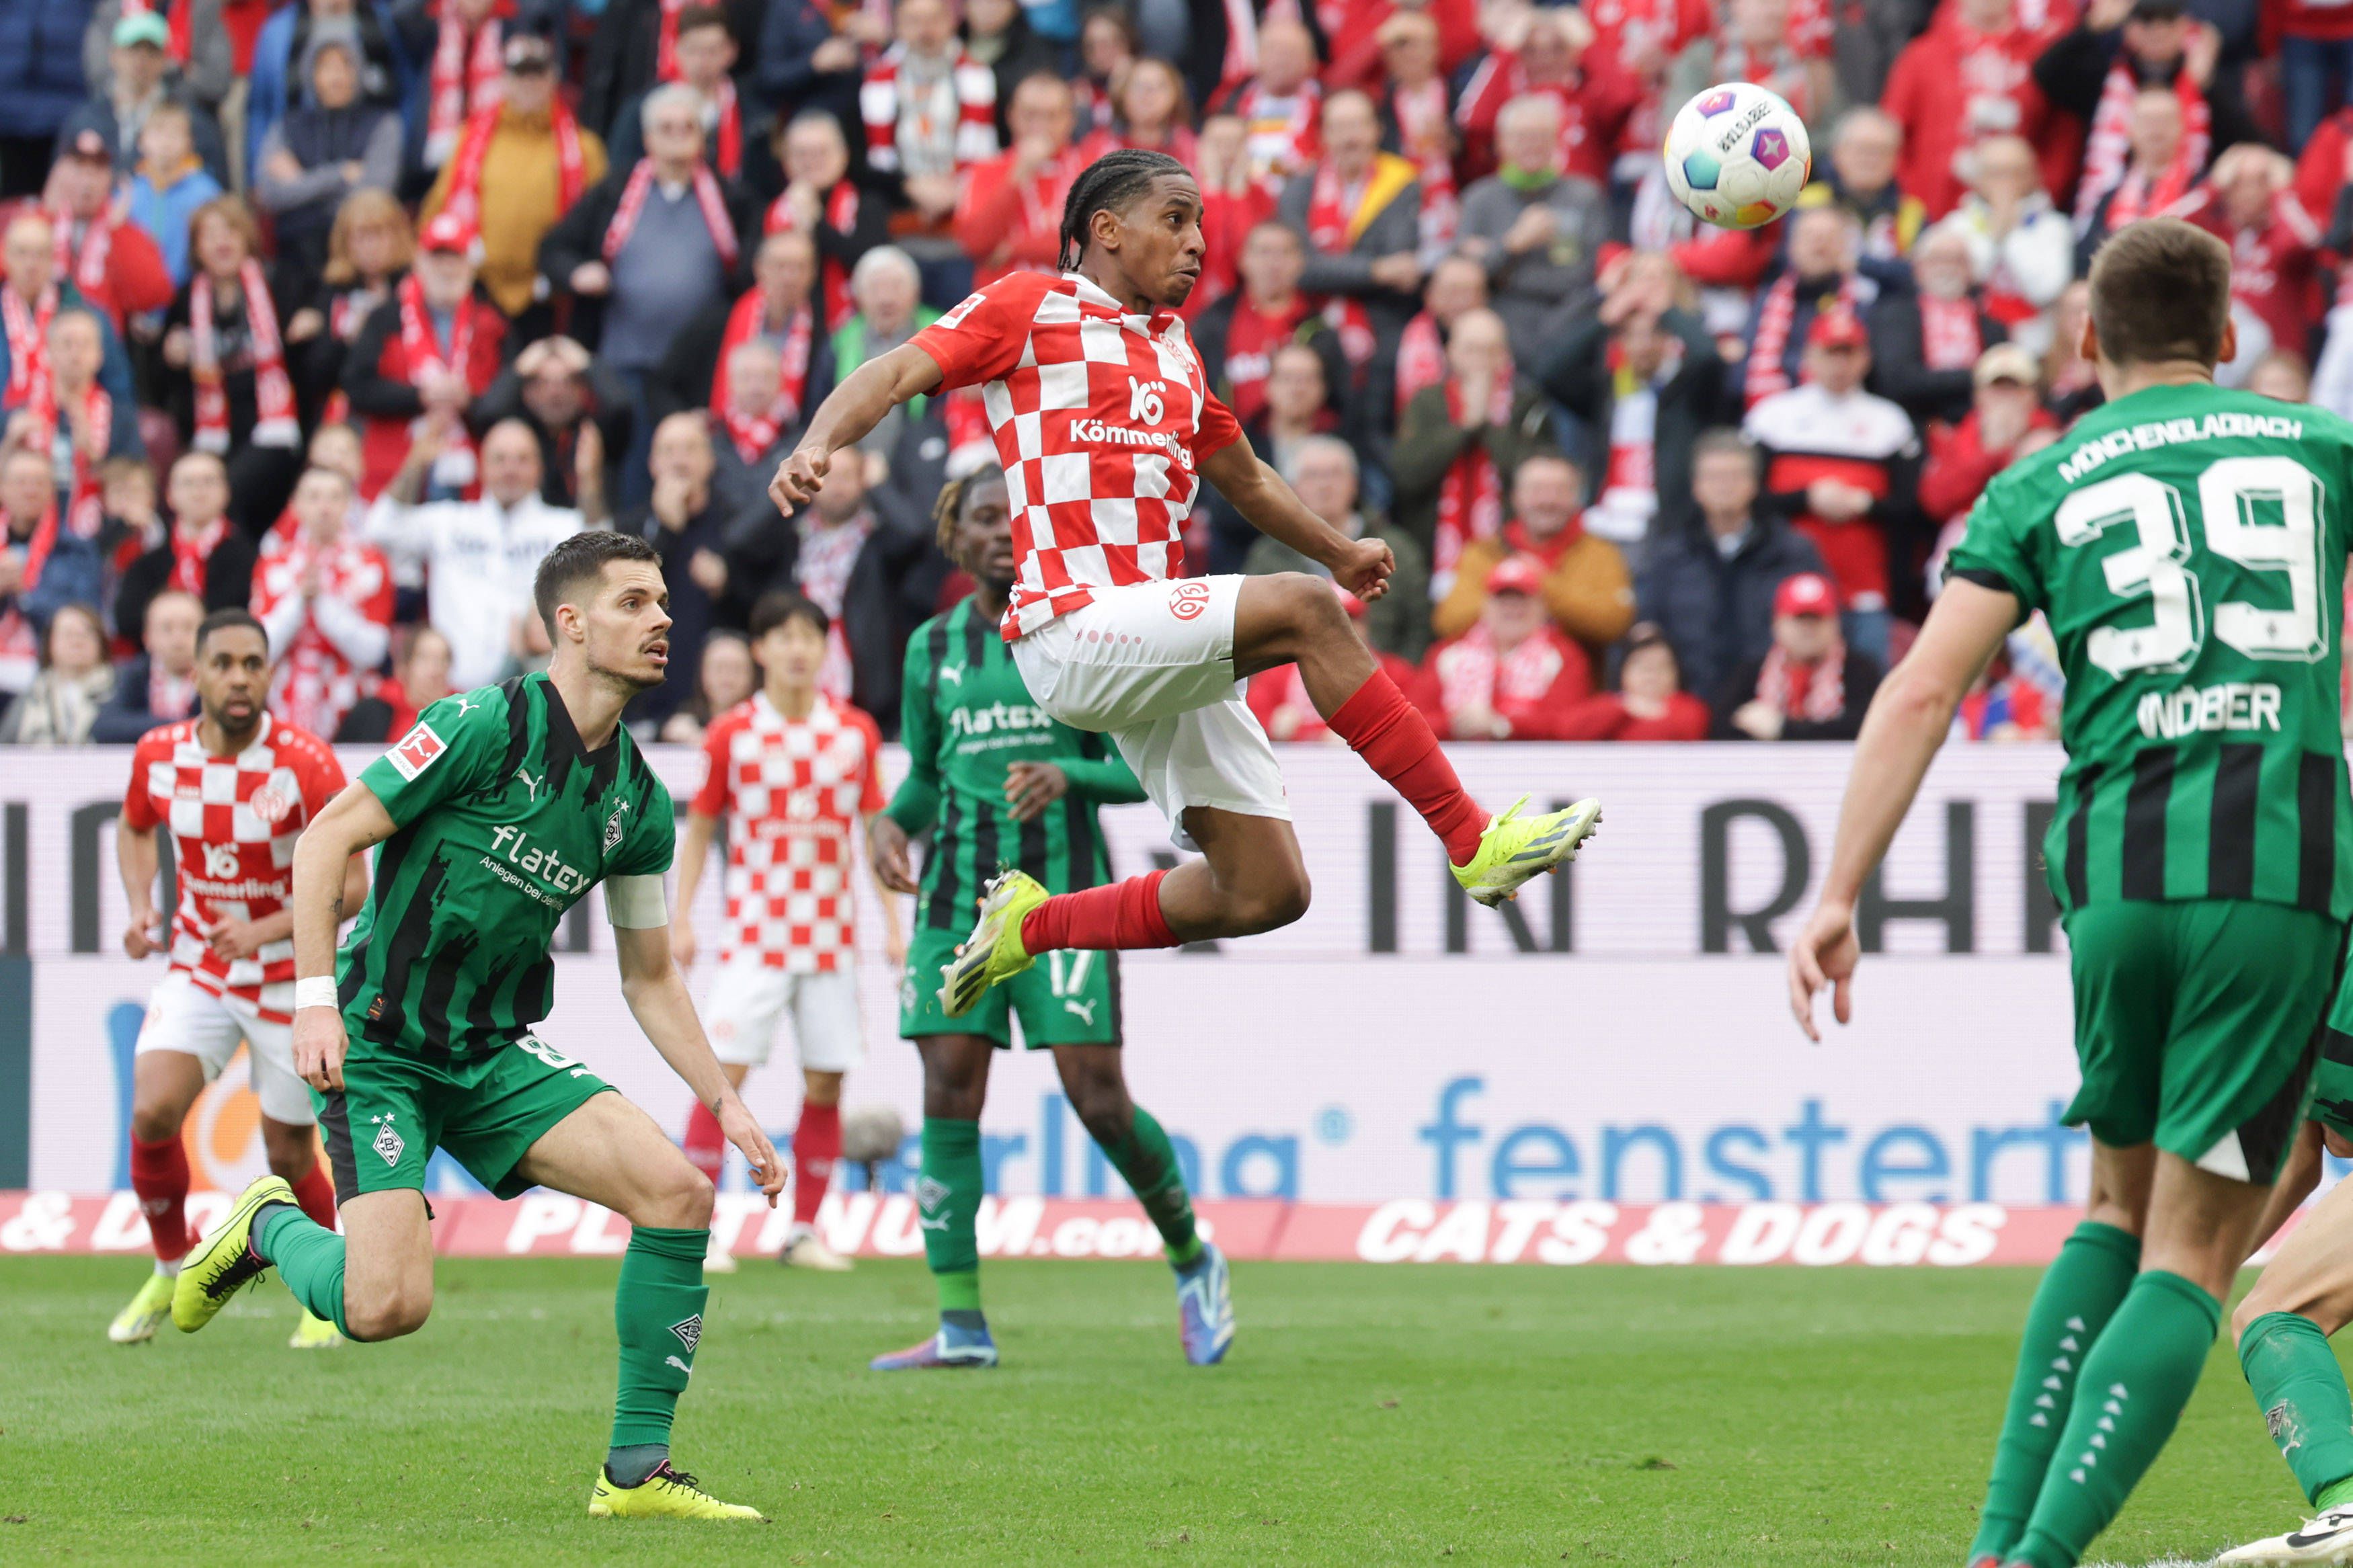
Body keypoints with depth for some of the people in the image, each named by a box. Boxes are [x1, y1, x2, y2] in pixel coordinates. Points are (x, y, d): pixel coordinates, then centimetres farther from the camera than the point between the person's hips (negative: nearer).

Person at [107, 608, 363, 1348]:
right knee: (151, 1113, -18)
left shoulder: (307, 765, -19)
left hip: (289, 980, -3)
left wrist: (267, 929, -30)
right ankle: (170, 1271, 7)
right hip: (197, 973, 3)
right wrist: (140, 907, -1)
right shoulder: (158, 755, -6)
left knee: (289, 1158, 3)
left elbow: (350, 884, -16)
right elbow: (134, 828, 17)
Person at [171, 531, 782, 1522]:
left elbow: (649, 976, 16)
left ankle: (637, 1472, -5)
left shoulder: (638, 800, 5)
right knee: (387, 1307, -21)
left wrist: (726, 1104, 8)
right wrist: (316, 998, -22)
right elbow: (326, 839, -14)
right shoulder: (488, 726, -15)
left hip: (500, 1052, 6)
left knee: (678, 1192, -14)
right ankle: (272, 1228, 15)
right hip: (380, 1048, -6)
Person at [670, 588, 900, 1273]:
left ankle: (804, 1232, 13)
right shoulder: (732, 734, -1)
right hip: (756, 929, -2)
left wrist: (893, 923, 6)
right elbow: (699, 827, 7)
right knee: (724, 1072, -11)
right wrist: (681, 919, 1)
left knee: (825, 1085, 3)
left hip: (832, 932, 2)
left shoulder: (856, 733, 4)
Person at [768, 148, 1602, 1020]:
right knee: (1304, 611, -27)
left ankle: (1030, 926, 20)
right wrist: (818, 446, -24)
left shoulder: (1173, 350, 24)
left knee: (1266, 894, 0)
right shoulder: (1032, 307, 4)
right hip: (1074, 632, -8)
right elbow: (901, 372, -6)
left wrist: (1340, 552, 48)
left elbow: (1244, 475, 40)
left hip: (1164, 663, 8)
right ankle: (1474, 844, -27)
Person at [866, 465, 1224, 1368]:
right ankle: (961, 1326, -3)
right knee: (948, 1100, -6)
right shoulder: (933, 648, 12)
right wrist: (890, 822, 1)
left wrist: (1067, 776, -18)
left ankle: (1192, 1260, 17)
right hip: (957, 889, 3)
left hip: (1062, 886, -3)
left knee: (1099, 1102, -9)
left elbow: (1144, 768, 0)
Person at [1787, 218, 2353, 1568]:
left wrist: (1840, 895, 2)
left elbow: (1925, 688, 3)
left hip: (2115, 868, 2)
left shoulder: (2042, 486, 13)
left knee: (2124, 1209, 22)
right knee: (2194, 1256, 1)